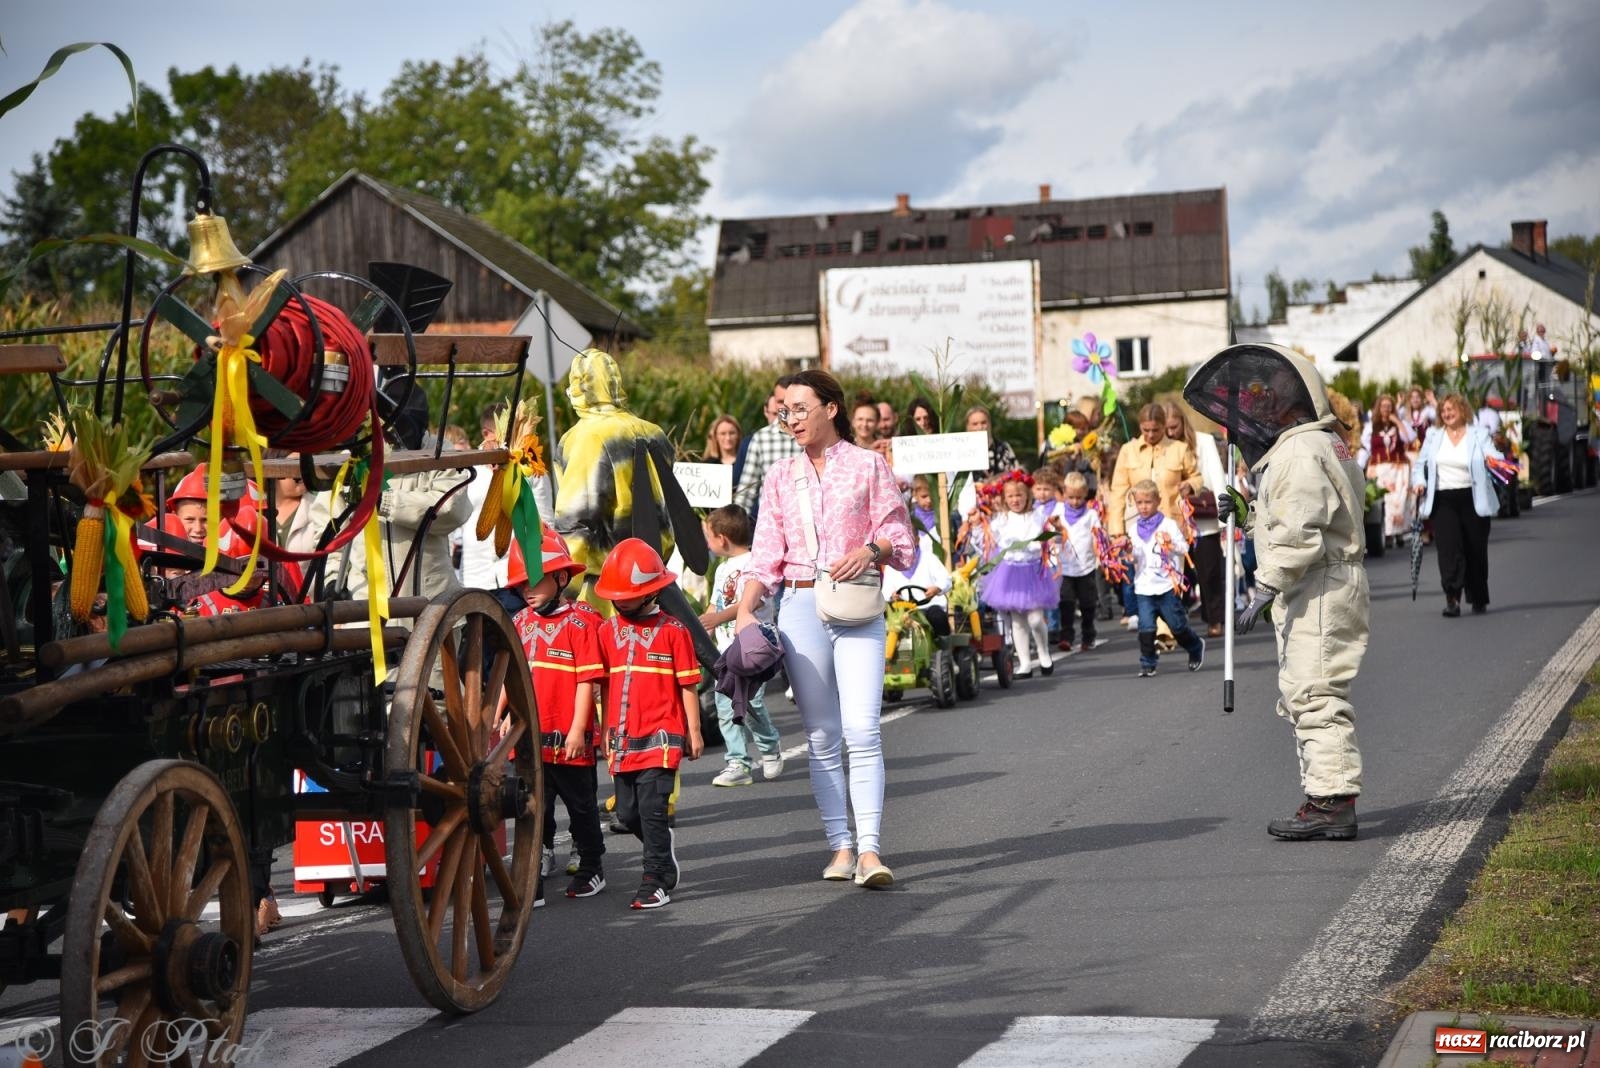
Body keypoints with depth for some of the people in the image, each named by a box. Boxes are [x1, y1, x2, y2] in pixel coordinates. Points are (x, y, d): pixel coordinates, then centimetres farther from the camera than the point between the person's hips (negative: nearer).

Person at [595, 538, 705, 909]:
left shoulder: (672, 630, -5)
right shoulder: (608, 631, 7)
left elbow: (687, 685, -1)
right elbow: (607, 685, 14)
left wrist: (693, 732, 0)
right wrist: (607, 731, 14)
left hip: (660, 736, -5)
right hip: (623, 737, 5)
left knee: (651, 808, -8)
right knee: (627, 812, 9)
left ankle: (657, 882, 0)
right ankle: (664, 849, 35)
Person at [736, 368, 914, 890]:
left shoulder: (867, 465, 6)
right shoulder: (781, 477, 15)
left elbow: (899, 537, 5)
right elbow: (766, 554, 11)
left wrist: (870, 550, -16)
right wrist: (745, 611, -2)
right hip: (800, 606, 3)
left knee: (862, 729, -13)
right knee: (821, 736, 3)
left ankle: (869, 849, -16)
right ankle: (841, 846, 7)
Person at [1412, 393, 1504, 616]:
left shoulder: (1478, 434, 3)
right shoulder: (1434, 436, 11)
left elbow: (1494, 457, -10)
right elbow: (1419, 463, 18)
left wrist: (1493, 460, -34)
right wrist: (1418, 481, -1)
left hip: (1473, 499, -1)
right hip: (1443, 500, 1)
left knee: (1476, 551, 7)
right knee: (1448, 548, -14)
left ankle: (1479, 600, 21)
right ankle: (1452, 599, -20)